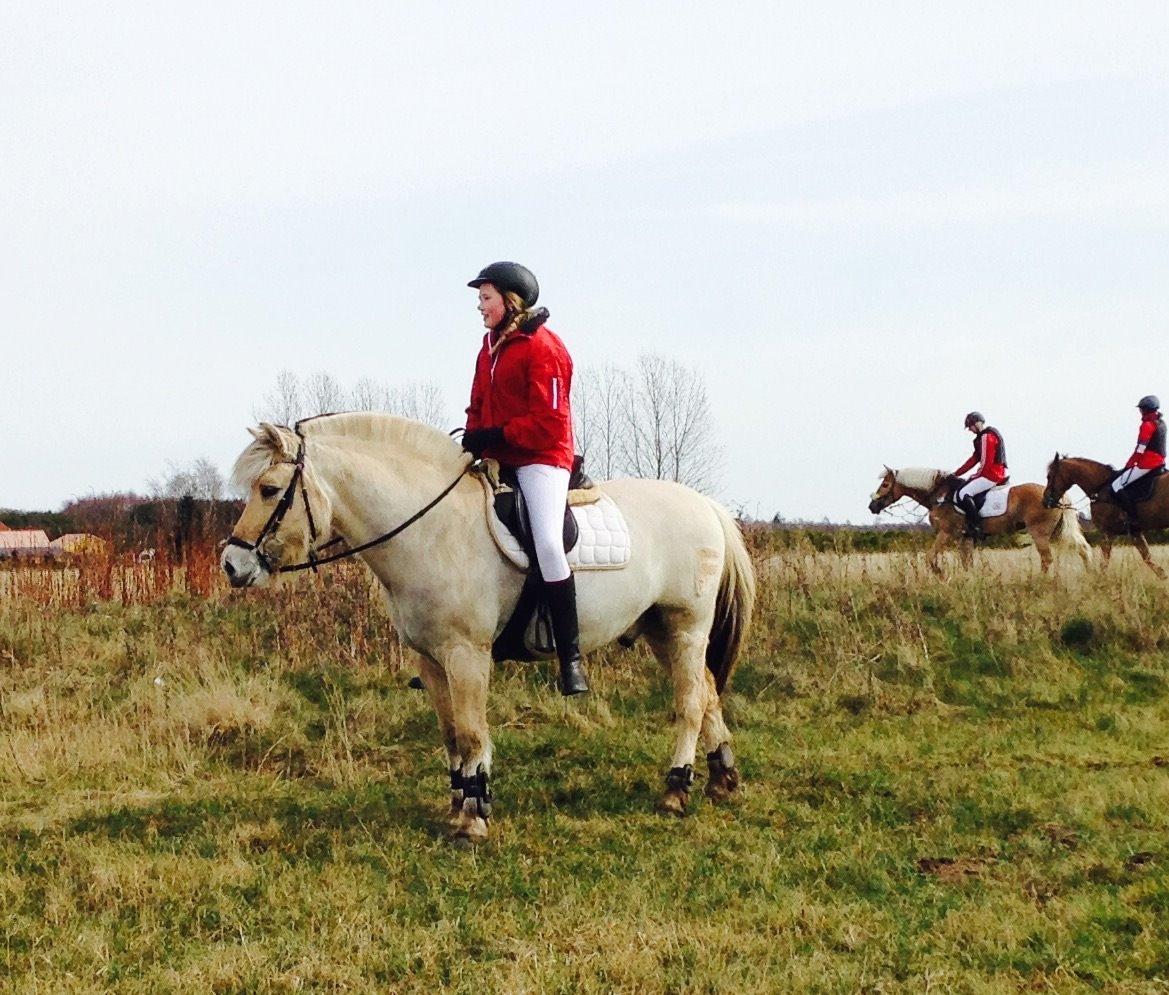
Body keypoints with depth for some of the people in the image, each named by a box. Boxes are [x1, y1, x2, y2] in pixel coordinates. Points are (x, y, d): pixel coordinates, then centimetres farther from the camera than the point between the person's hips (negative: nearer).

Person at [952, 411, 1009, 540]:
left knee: (962, 494, -17)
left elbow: (986, 463, -19)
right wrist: (956, 473, 18)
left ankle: (977, 526, -17)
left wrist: (976, 476, -3)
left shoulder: (987, 437, -14)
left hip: (991, 476, -11)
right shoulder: (986, 435, 20)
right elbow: (974, 458, 21)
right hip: (999, 475, 11)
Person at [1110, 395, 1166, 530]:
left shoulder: (1147, 425, -15)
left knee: (1116, 486, -9)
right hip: (1159, 462, 10)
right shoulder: (1161, 423, 14)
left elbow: (1140, 450, -17)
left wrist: (1128, 465, -6)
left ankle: (1132, 518, -15)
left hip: (1147, 463, -10)